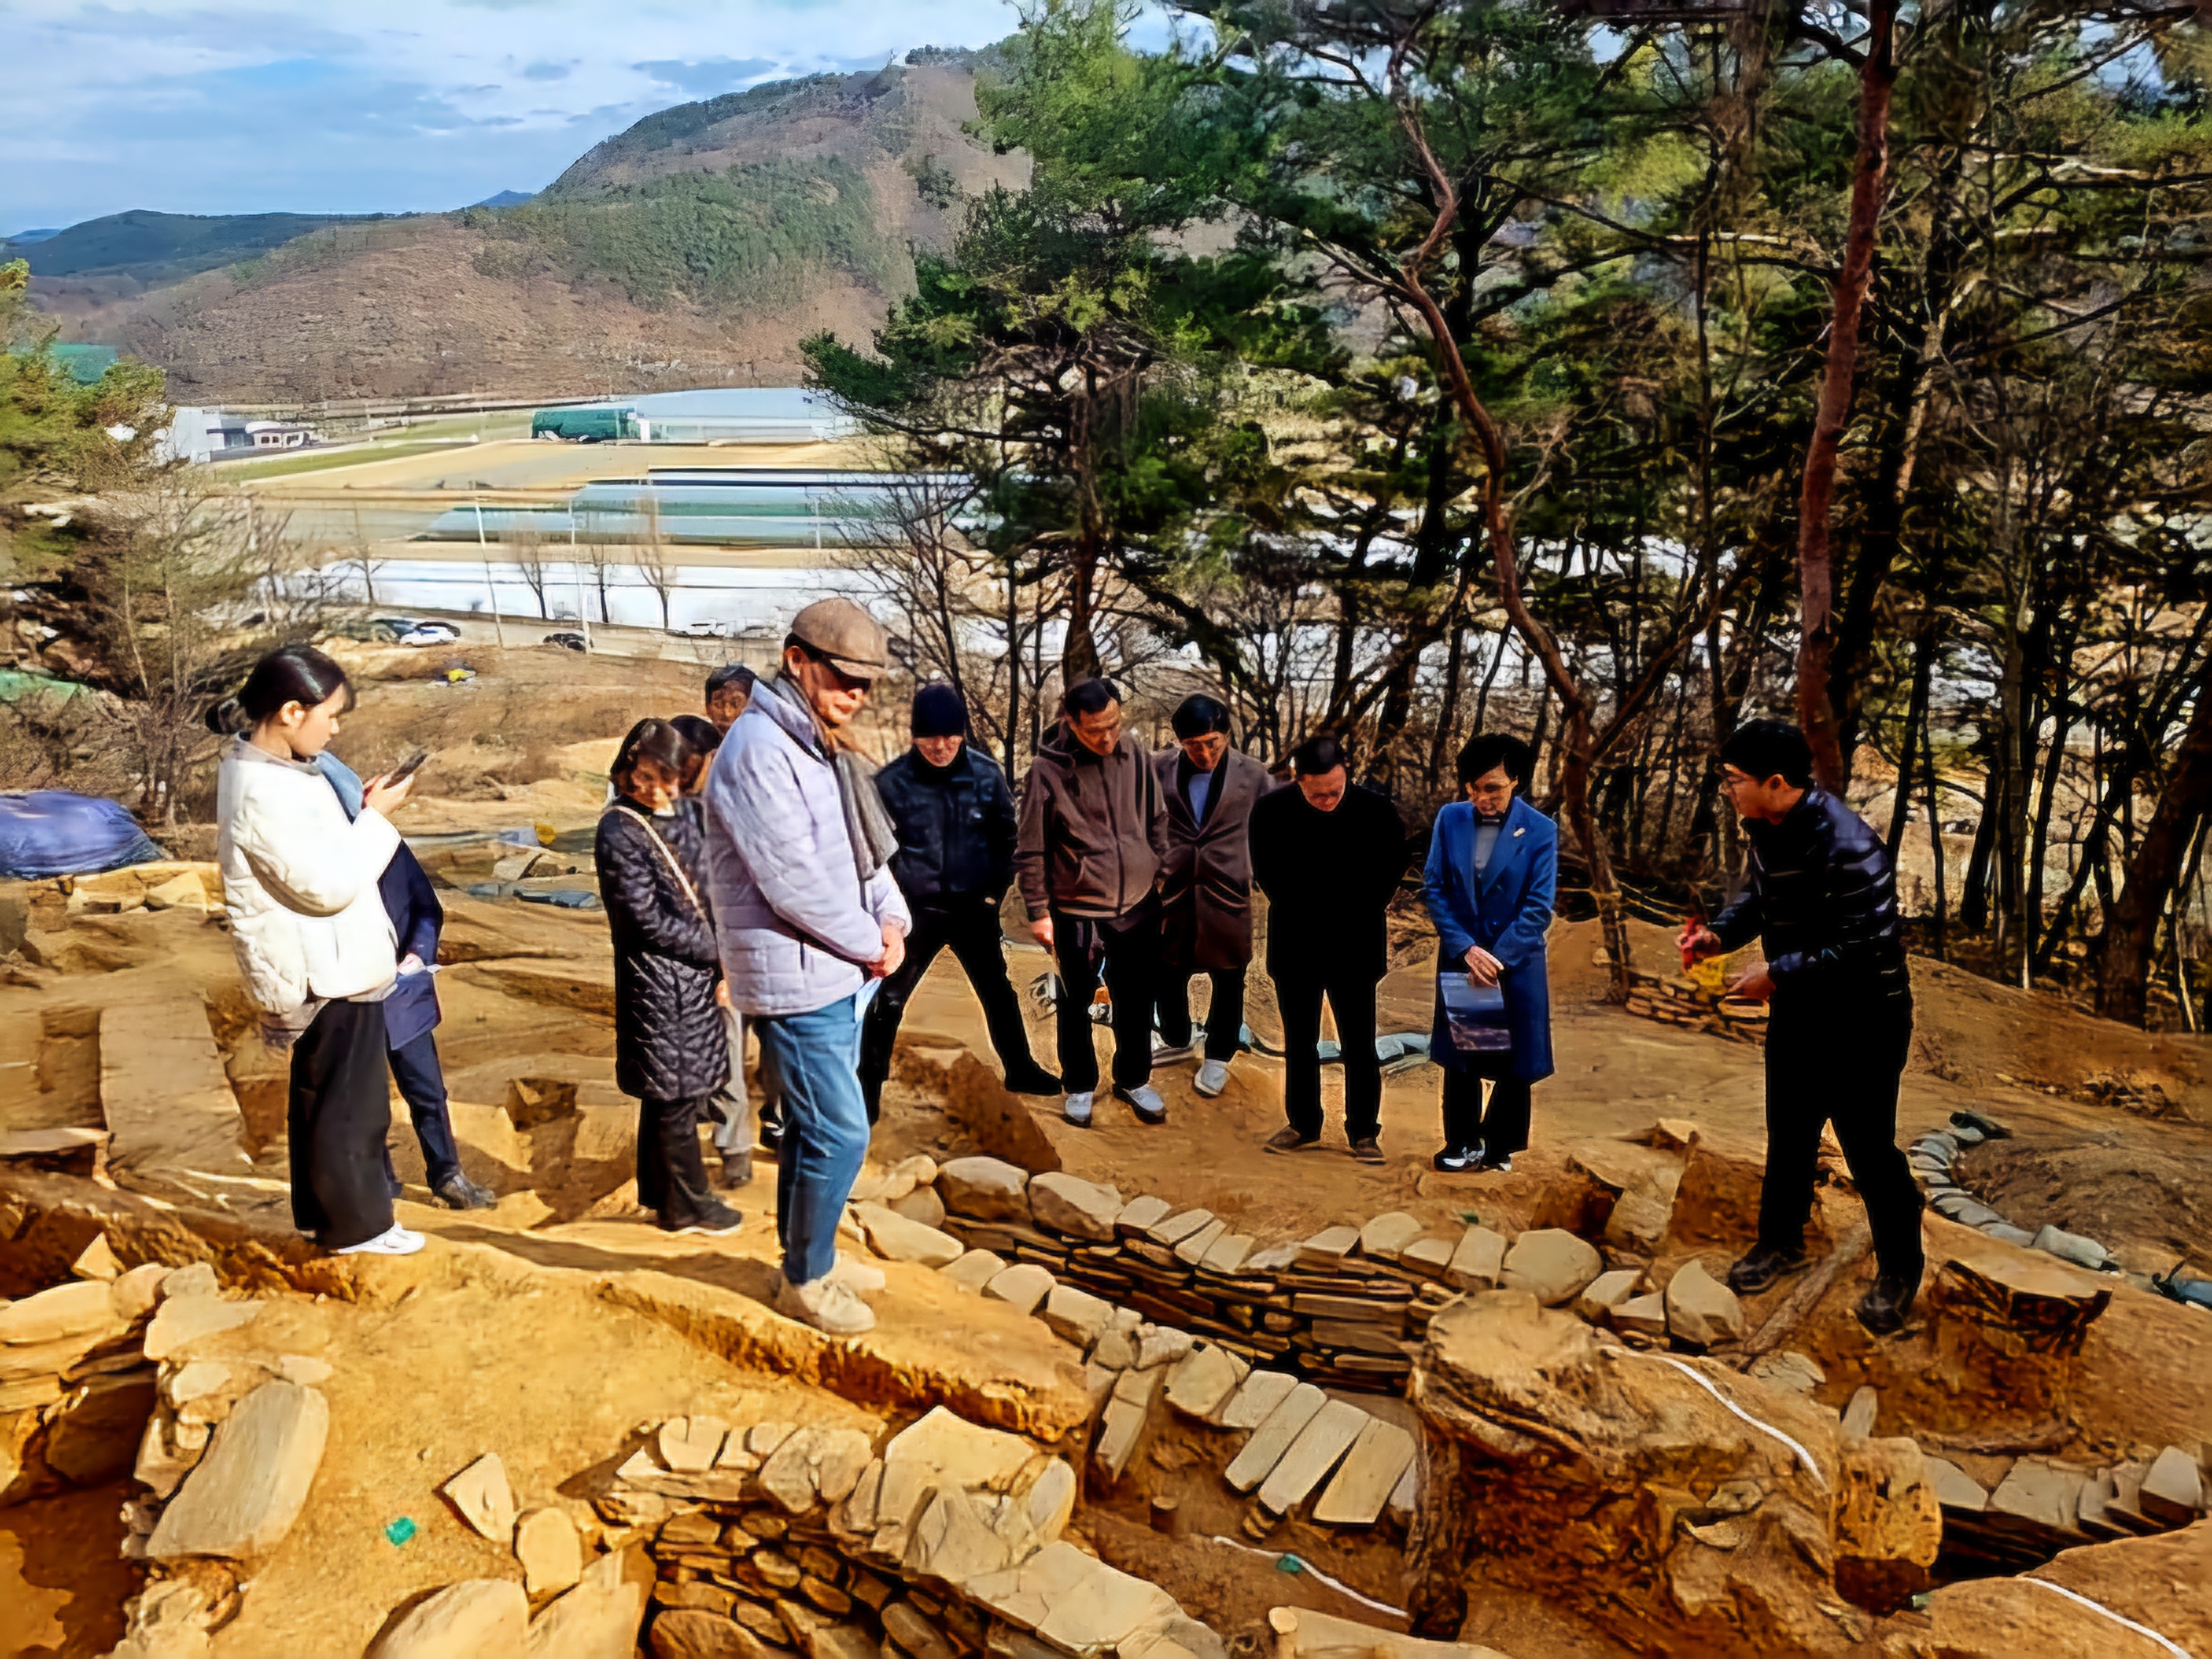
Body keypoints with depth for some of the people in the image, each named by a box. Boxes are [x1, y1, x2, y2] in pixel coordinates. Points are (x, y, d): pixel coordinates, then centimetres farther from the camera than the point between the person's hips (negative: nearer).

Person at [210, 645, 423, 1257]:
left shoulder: (264, 769, 5)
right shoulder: (264, 793, -27)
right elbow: (331, 885, -25)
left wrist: (360, 814, 2)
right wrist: (376, 816, -17)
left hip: (320, 966, 10)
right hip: (327, 974, -10)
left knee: (318, 1095, 21)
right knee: (351, 1103, 5)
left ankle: (319, 1211, 35)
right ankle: (357, 1223, 19)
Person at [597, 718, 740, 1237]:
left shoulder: (681, 820, 9)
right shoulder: (618, 831, -14)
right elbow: (648, 921, -17)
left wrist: (723, 959, 0)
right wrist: (718, 952, -11)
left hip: (696, 976, 7)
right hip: (656, 981, -7)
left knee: (669, 1094, 17)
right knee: (677, 1095, 3)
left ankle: (659, 1190, 31)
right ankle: (686, 1205, 16)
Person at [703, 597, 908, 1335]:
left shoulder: (822, 748, 13)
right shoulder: (759, 750, -19)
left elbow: (865, 849, 15)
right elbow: (794, 881, -24)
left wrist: (891, 921, -3)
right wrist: (871, 945, -13)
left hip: (841, 972, 9)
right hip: (796, 978, -9)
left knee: (813, 1126, 19)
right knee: (840, 1133, -3)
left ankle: (807, 1253, 34)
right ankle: (806, 1280, 14)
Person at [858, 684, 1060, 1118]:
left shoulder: (987, 774, -7)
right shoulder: (891, 781, -13)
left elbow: (1006, 836, 6)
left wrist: (995, 891, 2)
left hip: (974, 908, 3)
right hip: (916, 911, -2)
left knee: (998, 992, 16)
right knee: (888, 1001, 2)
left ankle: (1020, 1069, 35)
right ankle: (869, 1091, 16)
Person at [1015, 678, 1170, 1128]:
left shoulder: (1135, 753, -3)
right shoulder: (1048, 769, -14)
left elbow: (1157, 821, 9)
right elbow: (1030, 850, -8)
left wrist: (1162, 873, 10)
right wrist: (1038, 912, -8)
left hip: (1139, 904, 3)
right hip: (1077, 909, -3)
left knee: (1136, 1001, 15)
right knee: (1076, 1003, 13)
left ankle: (1133, 1079, 35)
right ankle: (1079, 1086, 31)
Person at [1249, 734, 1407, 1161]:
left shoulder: (1376, 810, -13)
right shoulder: (1271, 810, -10)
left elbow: (1390, 870, 1)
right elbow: (1267, 875, 3)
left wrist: (1356, 919, -2)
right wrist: (1304, 917, 0)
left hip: (1354, 949, -1)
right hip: (1295, 947, 2)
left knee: (1359, 1045, 4)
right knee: (1298, 1042, 13)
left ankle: (1364, 1131, 17)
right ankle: (1303, 1125, 26)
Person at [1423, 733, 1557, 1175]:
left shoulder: (1540, 831, -11)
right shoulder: (1450, 819, -4)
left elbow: (1538, 908, -12)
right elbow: (1434, 889, -4)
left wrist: (1497, 958, -18)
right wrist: (1467, 949, -14)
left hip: (1517, 964, -2)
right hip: (1459, 959, 2)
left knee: (1515, 1060, 7)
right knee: (1458, 1056, 11)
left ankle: (1499, 1145, 25)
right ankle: (1462, 1143, 26)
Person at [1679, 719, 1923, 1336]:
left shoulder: (1847, 846, -30)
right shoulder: (1767, 830, -3)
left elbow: (1868, 948, -29)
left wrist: (1778, 974, -25)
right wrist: (1720, 933, -5)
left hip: (1863, 1020, -8)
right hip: (1796, 1011, 8)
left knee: (1869, 1148, 5)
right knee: (1788, 1133, 20)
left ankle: (1898, 1271, 26)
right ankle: (1781, 1240, 40)